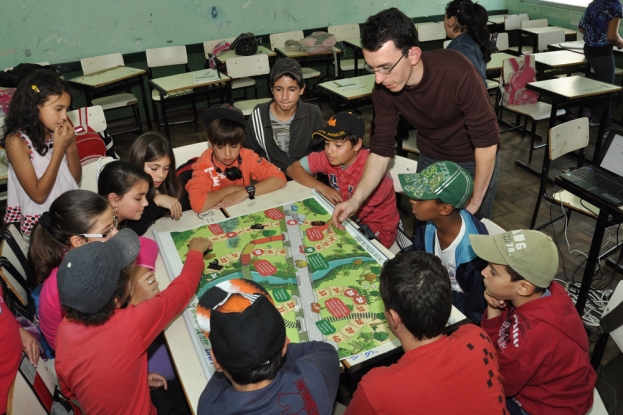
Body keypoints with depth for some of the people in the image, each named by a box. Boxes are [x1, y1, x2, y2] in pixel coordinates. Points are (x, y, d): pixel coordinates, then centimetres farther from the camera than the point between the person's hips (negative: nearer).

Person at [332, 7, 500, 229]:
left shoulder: (457, 73, -33)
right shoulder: (384, 89, -19)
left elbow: (486, 140, -27)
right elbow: (381, 148, -12)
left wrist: (474, 203, -21)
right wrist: (356, 199, -21)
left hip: (475, 160, -3)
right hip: (431, 158, 4)